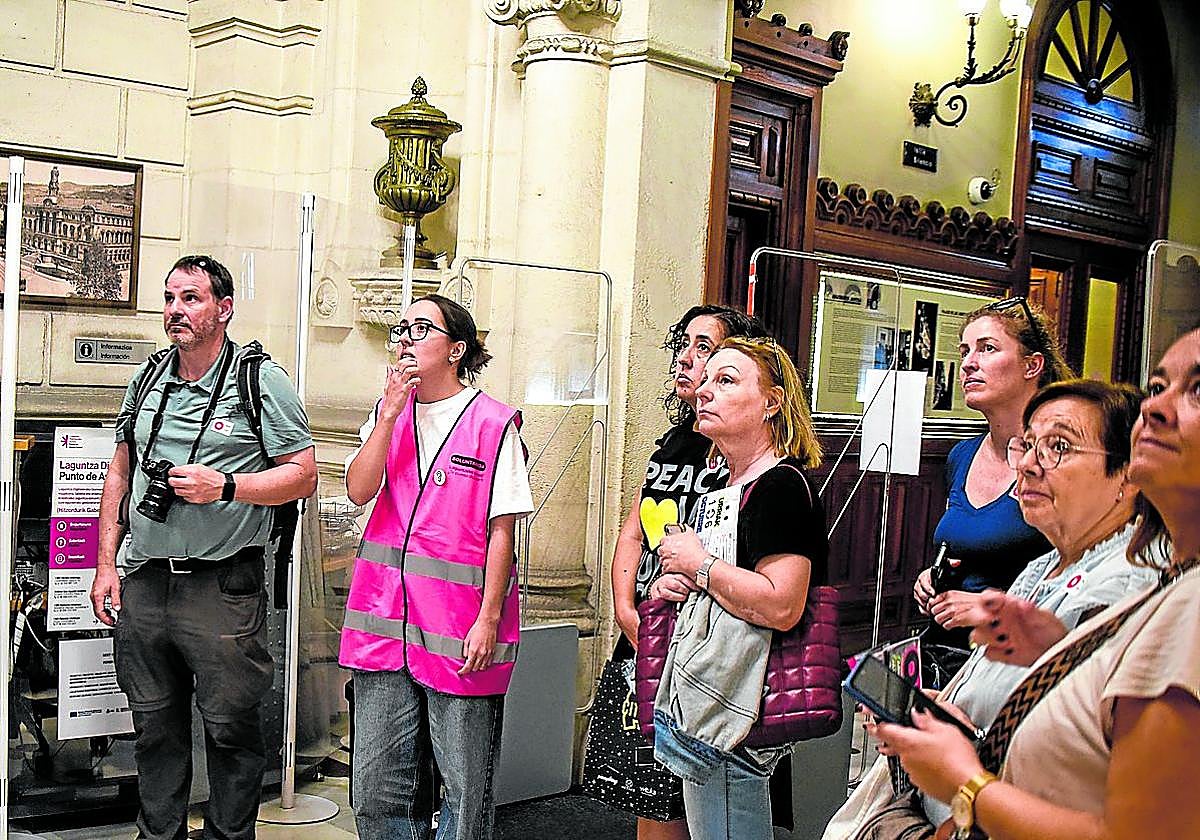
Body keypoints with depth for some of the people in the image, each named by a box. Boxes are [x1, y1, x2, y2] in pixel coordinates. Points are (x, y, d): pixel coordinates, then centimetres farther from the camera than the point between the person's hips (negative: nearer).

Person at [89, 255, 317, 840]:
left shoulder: (262, 382, -4)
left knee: (230, 726, 3)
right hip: (143, 581, 5)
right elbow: (120, 474, 18)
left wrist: (225, 488, -18)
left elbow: (303, 474, -5)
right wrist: (105, 564, 13)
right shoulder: (146, 380, 12)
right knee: (154, 726, 14)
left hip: (222, 586, -5)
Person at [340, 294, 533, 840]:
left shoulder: (492, 422, -3)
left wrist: (488, 620, -10)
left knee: (466, 789, 4)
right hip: (385, 618, 5)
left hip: (459, 627, -4)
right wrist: (391, 414, -8)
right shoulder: (388, 411, 13)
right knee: (376, 788, 10)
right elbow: (358, 491, 0)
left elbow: (501, 530, -5)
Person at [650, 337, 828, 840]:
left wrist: (697, 563, -14)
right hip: (702, 703, 10)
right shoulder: (727, 485, 16)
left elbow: (781, 607, -26)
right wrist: (674, 584, 8)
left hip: (735, 710, -10)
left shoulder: (780, 485, -14)